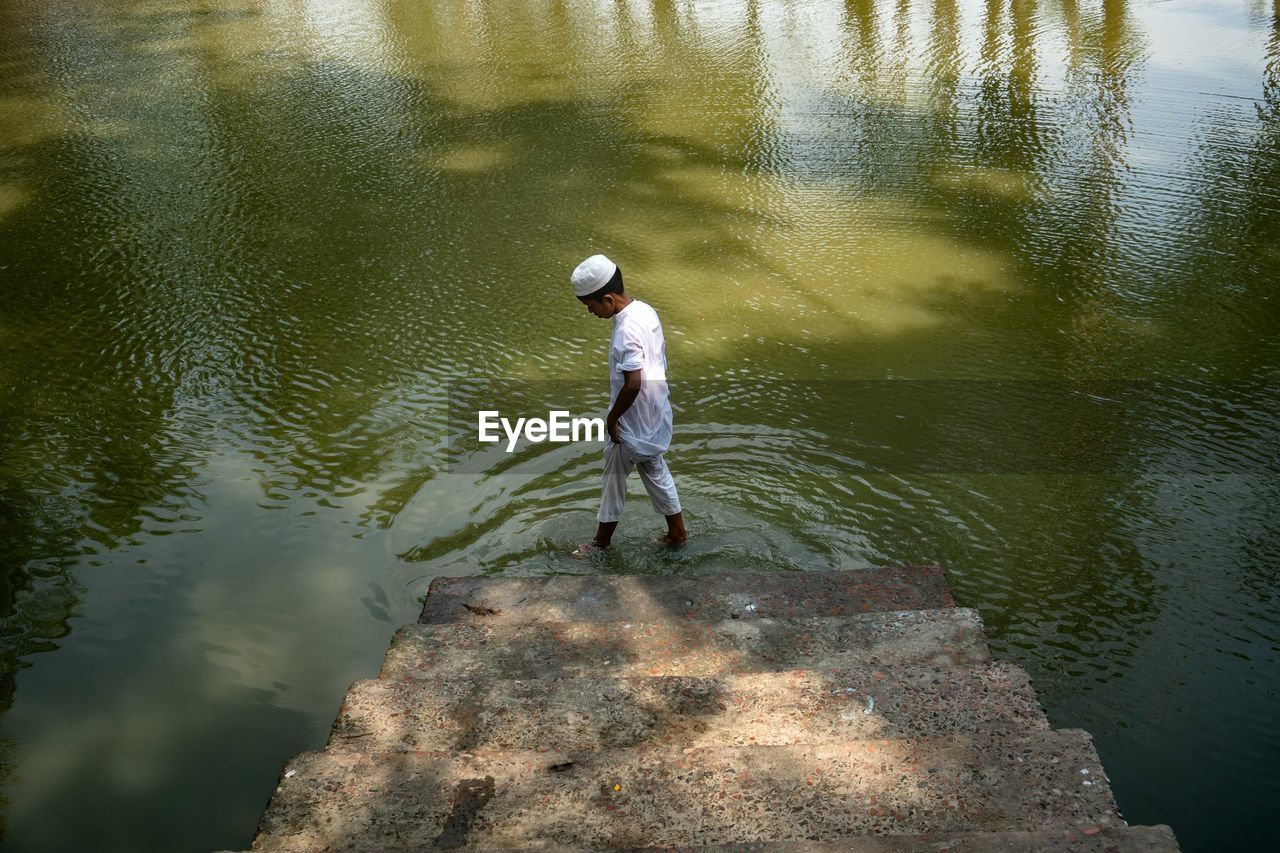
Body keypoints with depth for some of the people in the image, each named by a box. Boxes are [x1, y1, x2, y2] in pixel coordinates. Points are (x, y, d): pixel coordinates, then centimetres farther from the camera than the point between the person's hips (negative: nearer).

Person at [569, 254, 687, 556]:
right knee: (655, 471, 23)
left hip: (634, 421, -8)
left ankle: (602, 540, 28)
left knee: (615, 478, 11)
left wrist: (612, 418, -17)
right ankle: (677, 531, 35)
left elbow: (632, 384, -30)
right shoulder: (646, 310, -2)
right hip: (653, 413, 9)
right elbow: (661, 352, 11)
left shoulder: (626, 330, -30)